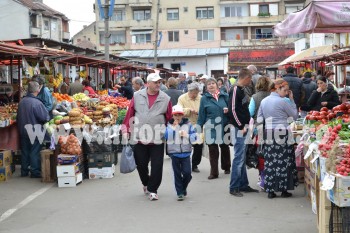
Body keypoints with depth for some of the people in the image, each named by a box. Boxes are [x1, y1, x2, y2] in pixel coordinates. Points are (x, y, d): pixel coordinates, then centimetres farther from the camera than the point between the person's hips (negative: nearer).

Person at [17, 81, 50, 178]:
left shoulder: (22, 102, -2)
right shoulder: (37, 103, -22)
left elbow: (19, 116, 8)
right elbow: (45, 117, -20)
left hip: (23, 131, 6)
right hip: (34, 132, -6)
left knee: (24, 151, 16)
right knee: (35, 152, 4)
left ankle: (24, 171, 25)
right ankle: (35, 172, 9)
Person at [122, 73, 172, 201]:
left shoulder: (165, 99, 0)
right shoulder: (137, 96, 1)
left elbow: (169, 118, 3)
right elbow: (129, 114, 4)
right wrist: (126, 130, 2)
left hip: (157, 139, -1)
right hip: (139, 137, 1)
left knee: (157, 166, -1)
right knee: (141, 164, 12)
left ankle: (152, 190, 14)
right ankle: (146, 183, 38)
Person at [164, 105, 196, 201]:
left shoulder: (188, 124, 4)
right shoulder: (169, 125, 1)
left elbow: (194, 137, 2)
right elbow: (167, 136, -14)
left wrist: (186, 135, -15)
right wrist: (173, 127, -17)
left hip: (186, 152, 1)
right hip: (174, 152, -1)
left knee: (187, 173, -3)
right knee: (177, 174, 4)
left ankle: (183, 188, 24)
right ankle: (180, 193, 12)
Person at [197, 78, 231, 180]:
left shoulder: (224, 96, 2)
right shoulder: (204, 98, -1)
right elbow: (201, 114, 1)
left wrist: (228, 110, -12)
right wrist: (199, 127, -1)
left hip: (224, 126, 2)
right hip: (211, 127, -2)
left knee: (225, 147, 17)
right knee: (213, 150, 1)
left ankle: (226, 167, 36)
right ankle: (214, 172, 9)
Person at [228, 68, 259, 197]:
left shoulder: (241, 90, 15)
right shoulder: (235, 90, -14)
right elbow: (233, 110, -20)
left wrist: (247, 124, 15)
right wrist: (241, 127, -17)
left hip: (244, 127, 9)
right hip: (239, 129, -9)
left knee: (243, 158, 13)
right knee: (239, 158, -6)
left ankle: (243, 184, 20)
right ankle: (234, 187, -1)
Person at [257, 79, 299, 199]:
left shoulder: (264, 101, 9)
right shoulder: (282, 101, -9)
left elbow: (259, 119, 11)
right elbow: (295, 115, 1)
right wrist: (291, 99, 6)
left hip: (268, 134, 5)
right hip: (283, 133, -5)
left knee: (270, 162, 7)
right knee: (284, 162, 4)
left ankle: (270, 191, 9)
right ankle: (284, 190, 8)